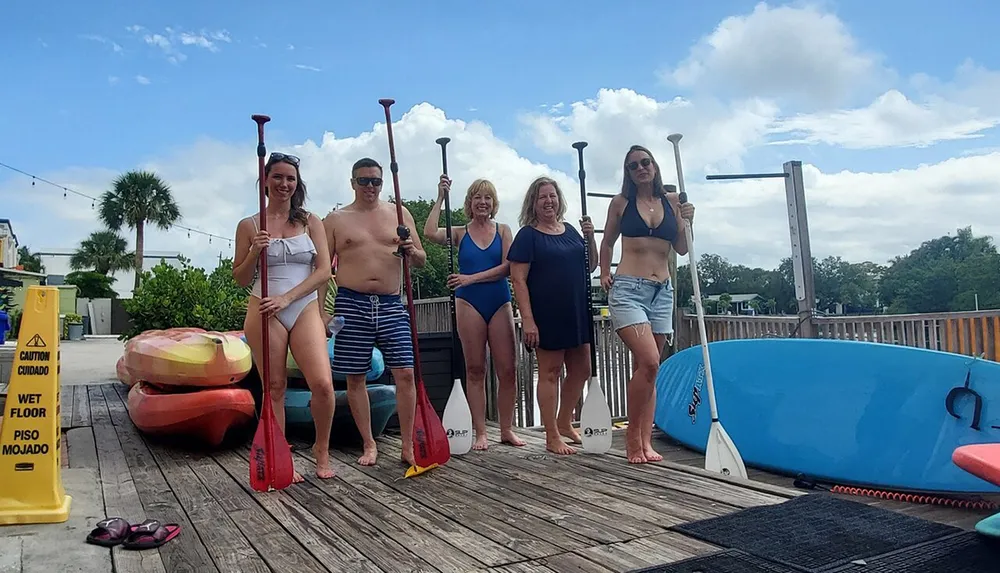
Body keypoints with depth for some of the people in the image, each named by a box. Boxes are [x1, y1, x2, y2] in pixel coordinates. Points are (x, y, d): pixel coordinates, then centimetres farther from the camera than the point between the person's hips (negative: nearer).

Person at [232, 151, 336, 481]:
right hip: (264, 313, 0)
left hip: (305, 309, 0)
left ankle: (322, 451, 10)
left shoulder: (310, 222, 8)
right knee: (275, 387, 2)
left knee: (323, 384, -12)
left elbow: (324, 271, 0)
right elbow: (240, 279, 10)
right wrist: (254, 253, -9)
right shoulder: (249, 226, 7)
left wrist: (286, 297, -10)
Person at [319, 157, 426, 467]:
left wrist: (412, 251, -10)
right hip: (352, 304, -1)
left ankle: (408, 447, 4)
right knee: (355, 378, 3)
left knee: (405, 373, -6)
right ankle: (369, 445, 18)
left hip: (391, 304, 1)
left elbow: (421, 261, 14)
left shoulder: (399, 214, 12)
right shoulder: (336, 219, 8)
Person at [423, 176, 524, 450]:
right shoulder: (460, 233, 6)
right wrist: (440, 198, -8)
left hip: (500, 304, 1)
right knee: (475, 370, 2)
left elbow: (507, 267, -5)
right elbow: (430, 233, -13)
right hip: (469, 304, -1)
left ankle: (507, 429, 11)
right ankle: (480, 432, 8)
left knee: (508, 370, -1)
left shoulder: (503, 230, 7)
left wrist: (472, 278, -12)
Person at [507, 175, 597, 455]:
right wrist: (527, 319, -19)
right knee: (550, 372, 1)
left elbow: (590, 266, 17)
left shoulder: (570, 230, 12)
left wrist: (590, 238, 0)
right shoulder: (527, 235, -6)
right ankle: (552, 437, 11)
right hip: (547, 315, -7)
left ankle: (564, 423, 31)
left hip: (577, 313, 7)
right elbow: (518, 279, -12)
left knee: (581, 369, 12)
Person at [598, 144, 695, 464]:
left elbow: (682, 249, 13)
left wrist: (686, 223, -4)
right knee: (649, 362, -17)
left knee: (645, 367, 6)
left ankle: (645, 441, 9)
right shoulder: (621, 203, 5)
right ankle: (633, 435, -1)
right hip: (628, 290, -3)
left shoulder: (672, 201, 10)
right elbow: (607, 243, 17)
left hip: (662, 292, 4)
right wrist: (604, 274, 7)